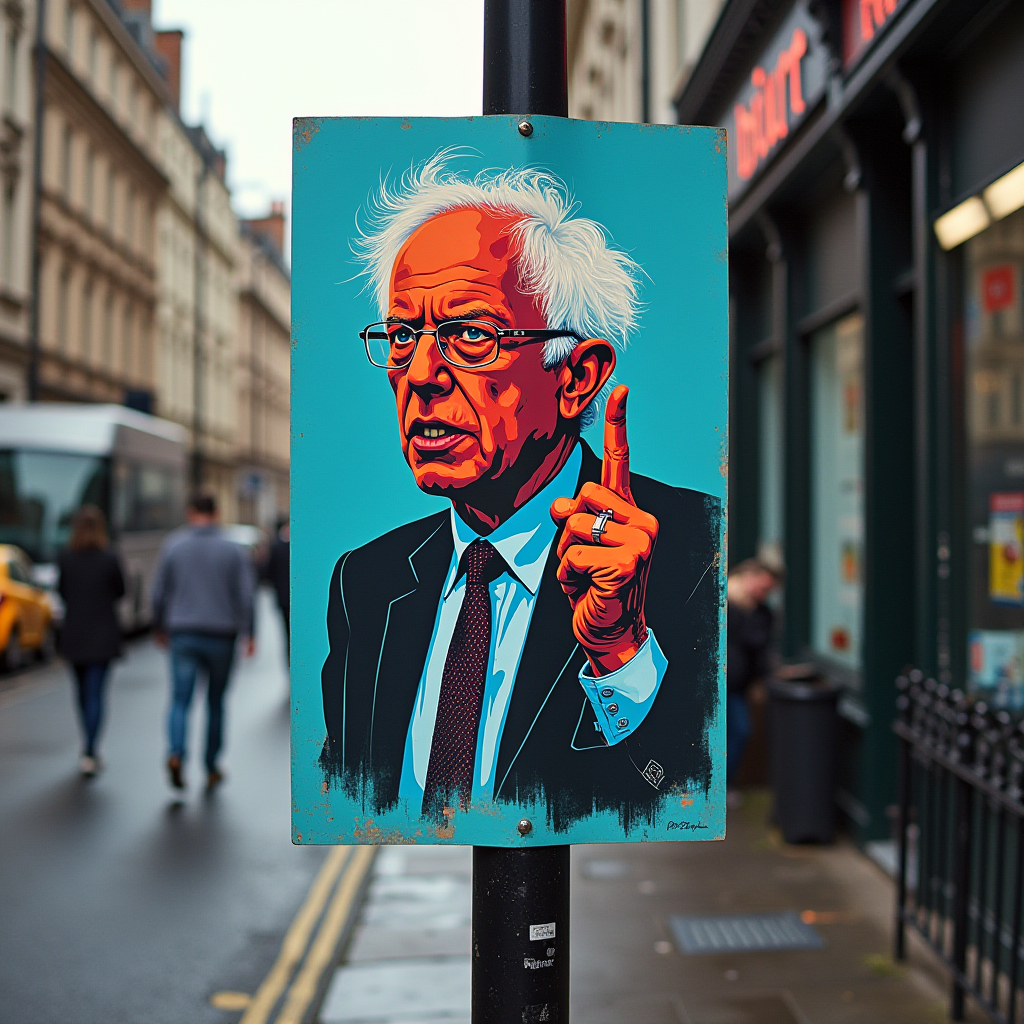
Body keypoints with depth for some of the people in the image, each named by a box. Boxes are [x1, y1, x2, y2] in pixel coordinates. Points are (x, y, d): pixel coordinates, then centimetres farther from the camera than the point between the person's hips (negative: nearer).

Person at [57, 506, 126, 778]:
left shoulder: (65, 559, -7)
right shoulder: (109, 559, -13)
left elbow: (62, 592, 5)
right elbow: (119, 592, 0)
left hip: (74, 635, 3)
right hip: (103, 635, -3)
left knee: (84, 690, 19)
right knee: (95, 693, -1)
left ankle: (90, 747, 34)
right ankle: (89, 753, -11)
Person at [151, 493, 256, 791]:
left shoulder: (173, 545, 1)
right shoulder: (233, 549, -1)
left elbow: (159, 592, 4)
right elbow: (246, 594, -7)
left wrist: (160, 627, 16)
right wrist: (248, 633, -4)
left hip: (183, 635, 0)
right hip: (221, 635, 0)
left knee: (180, 700, -1)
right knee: (216, 702, 13)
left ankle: (176, 753, -26)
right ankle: (212, 768, 20)